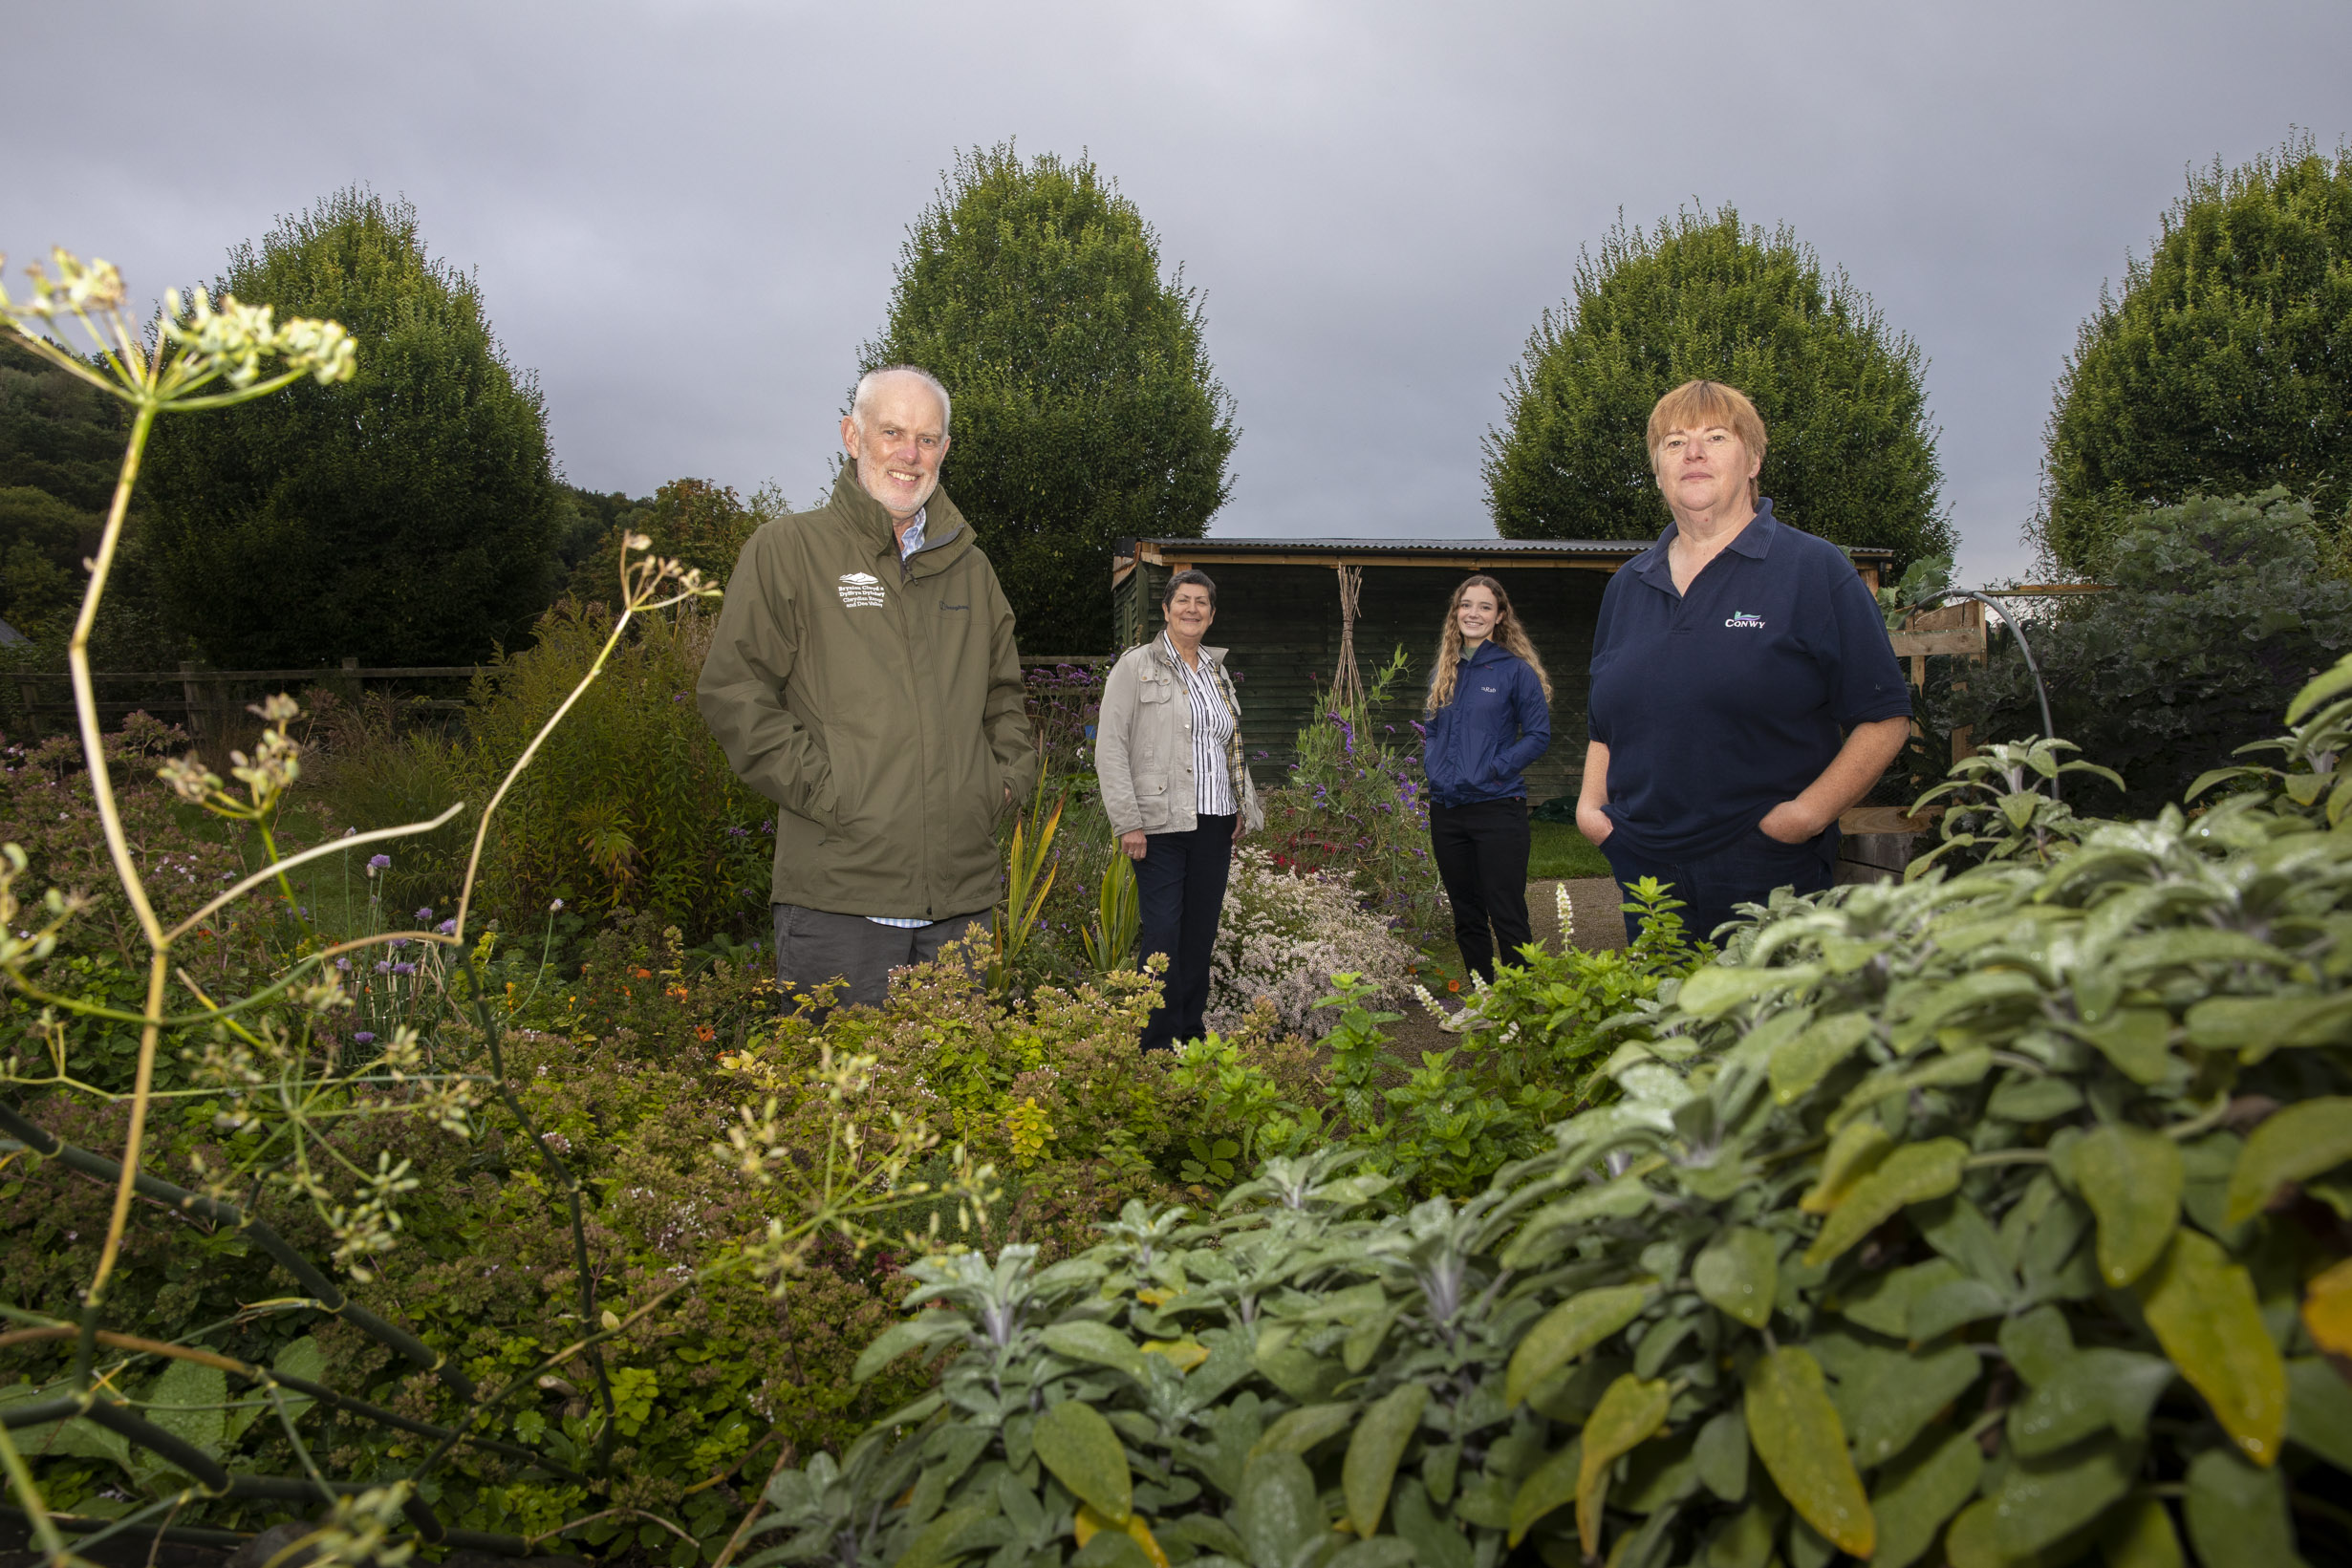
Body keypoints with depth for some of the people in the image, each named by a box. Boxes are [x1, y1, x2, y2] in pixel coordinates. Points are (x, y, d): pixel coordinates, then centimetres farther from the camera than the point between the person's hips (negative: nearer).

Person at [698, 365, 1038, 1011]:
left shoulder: (971, 568, 19)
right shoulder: (788, 548, 3)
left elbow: (1005, 695, 28)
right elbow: (732, 691, -3)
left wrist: (1008, 776, 11)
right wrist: (821, 787, -11)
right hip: (837, 892, -4)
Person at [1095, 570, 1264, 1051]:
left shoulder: (1217, 670, 16)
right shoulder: (1136, 665, -2)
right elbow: (1109, 748, -8)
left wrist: (1244, 809, 15)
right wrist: (1128, 822, -14)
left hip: (1214, 824, 6)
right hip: (1161, 826, -5)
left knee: (1202, 932, 9)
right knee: (1164, 934, -5)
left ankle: (1192, 1037, 20)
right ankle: (1158, 1045, 4)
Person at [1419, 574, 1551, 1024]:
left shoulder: (1514, 670, -4)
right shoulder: (1442, 671, 12)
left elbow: (1539, 734, -5)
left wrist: (1495, 768, -13)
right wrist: (1432, 764, 5)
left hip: (1496, 807, -6)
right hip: (1446, 809, 6)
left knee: (1507, 916, -5)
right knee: (1466, 915, 13)